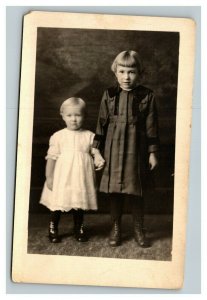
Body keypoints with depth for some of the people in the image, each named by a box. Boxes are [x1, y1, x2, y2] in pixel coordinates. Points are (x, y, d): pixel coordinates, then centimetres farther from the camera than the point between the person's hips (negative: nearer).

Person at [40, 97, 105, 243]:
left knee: (80, 203, 12)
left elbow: (95, 153, 2)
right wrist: (49, 177, -3)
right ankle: (53, 229, 21)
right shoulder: (58, 136, -1)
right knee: (57, 204, 3)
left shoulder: (90, 136, 3)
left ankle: (79, 228, 30)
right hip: (62, 177, -1)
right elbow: (51, 157, 0)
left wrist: (99, 161, -20)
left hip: (81, 177, 1)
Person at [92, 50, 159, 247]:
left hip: (136, 150, -1)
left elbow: (151, 126, 0)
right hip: (113, 150, 1)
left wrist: (152, 152, -1)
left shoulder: (147, 96, -3)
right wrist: (96, 150, 3)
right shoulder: (109, 95, 1)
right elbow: (102, 123, 5)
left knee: (136, 191, 6)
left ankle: (139, 230, 20)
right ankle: (116, 228, 22)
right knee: (114, 190, 7)